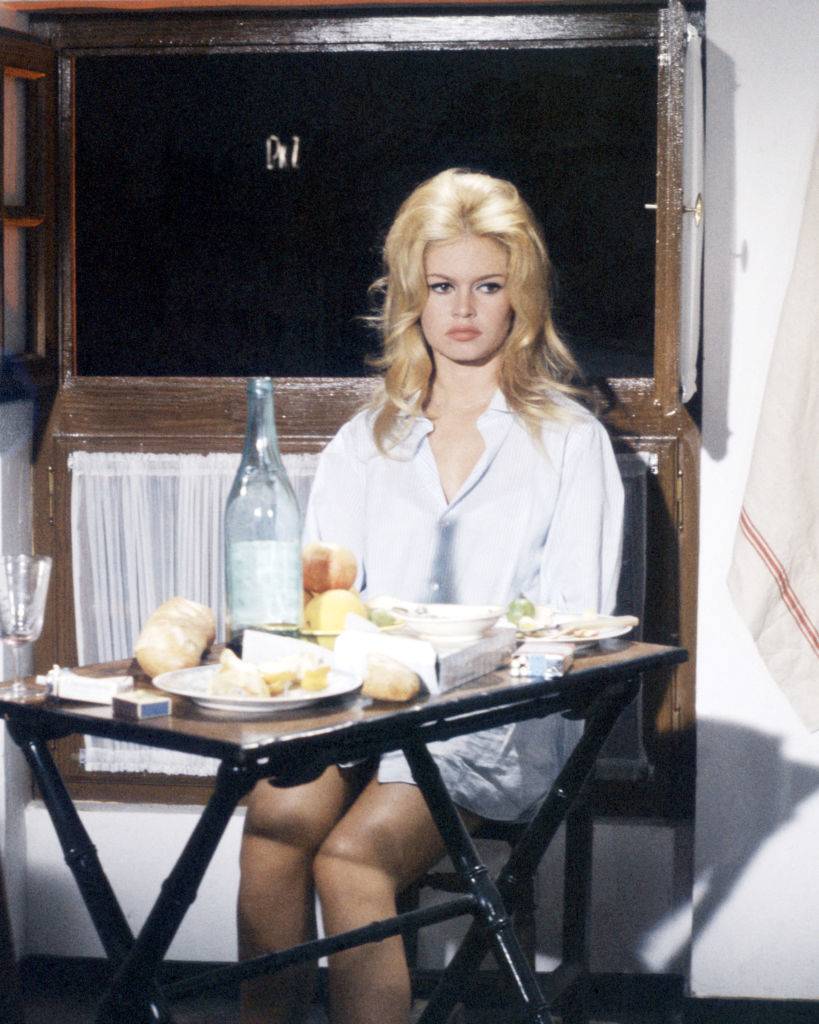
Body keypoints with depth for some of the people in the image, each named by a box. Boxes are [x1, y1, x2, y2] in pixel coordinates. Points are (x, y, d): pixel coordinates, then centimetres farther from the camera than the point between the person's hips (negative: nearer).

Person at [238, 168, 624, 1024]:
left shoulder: (570, 442, 11)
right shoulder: (364, 444, 22)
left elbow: (572, 628, 3)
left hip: (499, 721, -3)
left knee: (351, 858, -30)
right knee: (276, 818, -30)